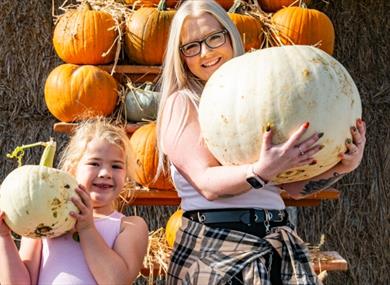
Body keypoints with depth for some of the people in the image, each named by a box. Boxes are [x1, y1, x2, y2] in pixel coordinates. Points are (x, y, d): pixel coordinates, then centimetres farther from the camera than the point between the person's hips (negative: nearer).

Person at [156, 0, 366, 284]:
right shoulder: (181, 103, -3)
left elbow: (293, 185, 8)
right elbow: (207, 182, -15)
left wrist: (342, 167, -7)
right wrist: (262, 171, -30)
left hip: (279, 243, 4)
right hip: (216, 245, -4)